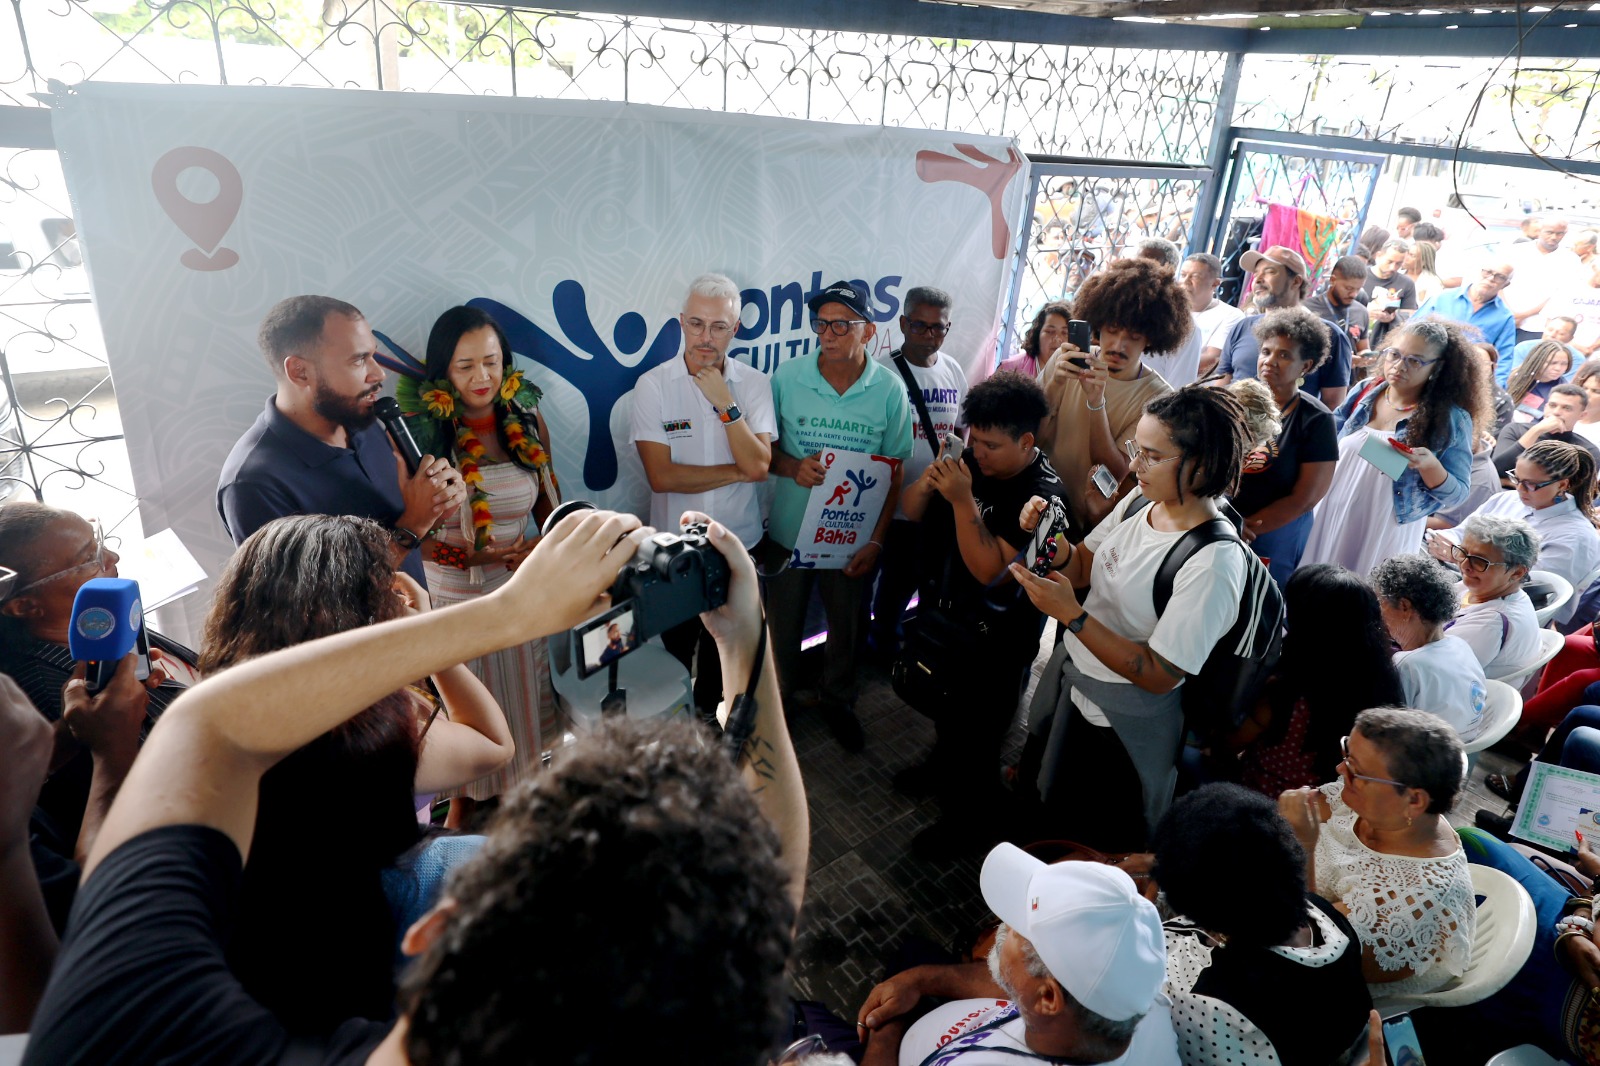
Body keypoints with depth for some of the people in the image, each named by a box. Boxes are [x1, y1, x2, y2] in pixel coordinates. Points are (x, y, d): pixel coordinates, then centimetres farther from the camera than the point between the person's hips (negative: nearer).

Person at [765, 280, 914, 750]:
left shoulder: (890, 389, -9)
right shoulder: (788, 377, -10)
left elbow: (894, 470, -3)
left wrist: (876, 540, -9)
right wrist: (791, 467, -23)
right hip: (789, 530, 0)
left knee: (847, 624, 18)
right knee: (783, 623, 15)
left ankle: (838, 700, 44)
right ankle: (778, 699, 41)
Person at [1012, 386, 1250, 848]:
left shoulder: (1213, 562, -30)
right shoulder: (1140, 502, -7)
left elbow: (1160, 675, -28)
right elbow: (1082, 567, 6)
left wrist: (1071, 614, -33)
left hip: (1122, 727, -8)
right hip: (1068, 677, 8)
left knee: (1089, 847, 17)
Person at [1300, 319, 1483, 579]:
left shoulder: (1452, 419, -9)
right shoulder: (1365, 392, 2)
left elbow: (1456, 495, -8)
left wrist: (1430, 465, -25)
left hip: (1387, 532, -4)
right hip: (1331, 517, 4)